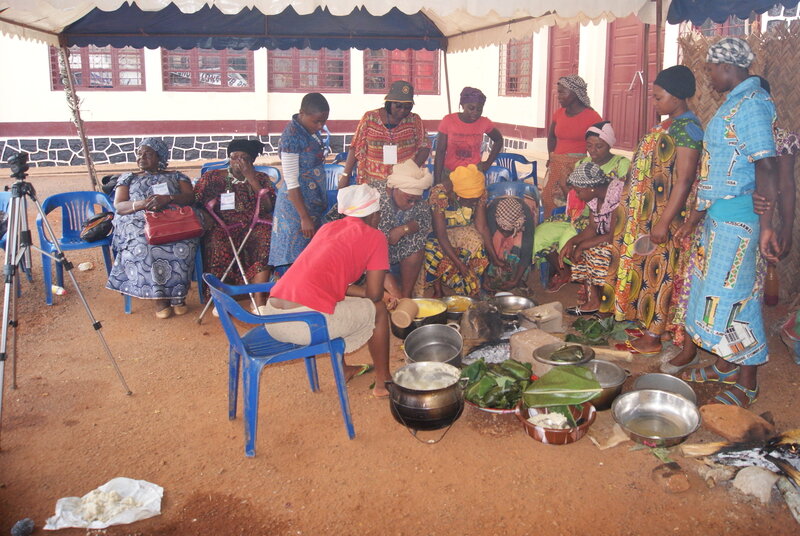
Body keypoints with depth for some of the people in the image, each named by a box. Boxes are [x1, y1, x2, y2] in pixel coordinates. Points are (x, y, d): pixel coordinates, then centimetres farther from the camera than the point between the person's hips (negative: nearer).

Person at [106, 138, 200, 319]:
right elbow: (118, 206, 9)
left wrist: (168, 198, -16)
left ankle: (178, 294, -21)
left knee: (182, 244, -36)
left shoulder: (176, 176, 22)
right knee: (143, 246, -36)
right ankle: (159, 297, -25)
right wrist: (141, 204, -12)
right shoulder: (128, 178, 24)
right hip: (138, 223, 1)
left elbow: (190, 197, 4)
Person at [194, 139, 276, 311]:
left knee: (266, 238, -33)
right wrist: (209, 207, -10)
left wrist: (251, 179, -4)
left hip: (254, 226, 0)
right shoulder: (212, 177, 15)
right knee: (217, 242, -35)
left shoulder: (261, 179, 15)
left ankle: (259, 299, -36)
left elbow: (268, 207, 0)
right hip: (223, 226, 0)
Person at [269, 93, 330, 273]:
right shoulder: (291, 136, -21)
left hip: (314, 201, 9)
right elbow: (291, 183, -20)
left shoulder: (311, 129, 4)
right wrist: (304, 217, -19)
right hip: (297, 202, -9)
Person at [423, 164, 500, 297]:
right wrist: (458, 263, -37)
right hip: (435, 232, -3)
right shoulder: (439, 194, -32)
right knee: (435, 249, -35)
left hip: (462, 231, 3)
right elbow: (441, 234, -32)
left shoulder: (480, 193, -19)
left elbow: (482, 227, -16)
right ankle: (437, 291, -13)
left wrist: (495, 258, -20)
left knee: (476, 242, -29)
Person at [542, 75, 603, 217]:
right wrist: (551, 157, 14)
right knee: (549, 199, 7)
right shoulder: (559, 113, 8)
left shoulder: (591, 116, -9)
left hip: (578, 167, -6)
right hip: (556, 166, 6)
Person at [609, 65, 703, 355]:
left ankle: (652, 339, 8)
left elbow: (683, 181, -22)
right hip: (647, 213, 9)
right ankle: (648, 327, 26)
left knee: (658, 272, -2)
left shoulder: (687, 129, -17)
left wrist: (664, 222, -24)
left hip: (665, 214, -9)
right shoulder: (668, 125, 13)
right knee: (646, 269, 14)